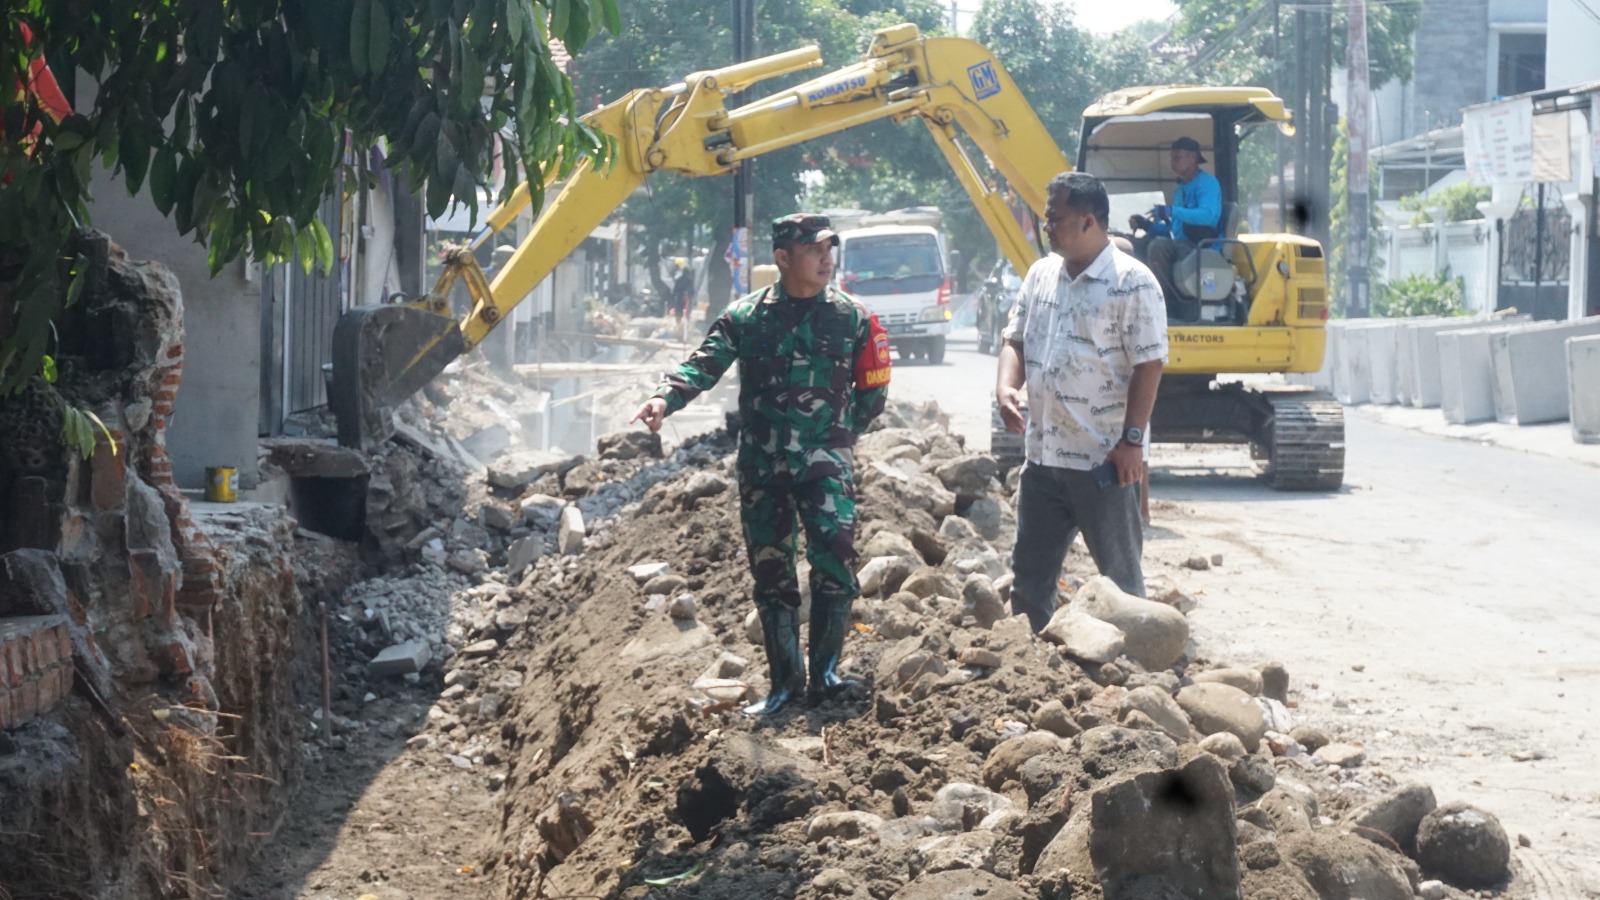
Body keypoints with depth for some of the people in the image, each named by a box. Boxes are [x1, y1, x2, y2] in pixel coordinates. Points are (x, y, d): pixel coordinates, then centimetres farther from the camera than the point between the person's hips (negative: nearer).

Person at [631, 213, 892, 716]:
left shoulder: (852, 318, 3)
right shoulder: (746, 317, 2)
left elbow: (872, 391, 13)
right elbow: (705, 364, -11)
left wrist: (842, 433, 10)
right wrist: (666, 397, -28)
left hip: (826, 461, -1)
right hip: (762, 465, 1)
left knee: (834, 558, -18)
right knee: (771, 574, 6)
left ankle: (824, 674, -10)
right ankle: (784, 683, 15)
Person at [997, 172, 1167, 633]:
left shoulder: (1132, 282, -11)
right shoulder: (1041, 274, 11)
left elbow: (1148, 364, -14)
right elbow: (1016, 339, 17)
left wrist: (1132, 439, -18)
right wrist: (1006, 386, -4)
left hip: (1104, 460, -7)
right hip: (1043, 454, 7)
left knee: (1119, 575, 3)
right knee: (1029, 573, 13)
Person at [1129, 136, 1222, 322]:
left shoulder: (1207, 183, -6)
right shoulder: (1183, 188, 23)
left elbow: (1209, 215, -25)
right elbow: (1173, 230, 26)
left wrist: (1172, 211, -28)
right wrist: (1146, 225, 10)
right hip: (1183, 249, 9)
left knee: (1159, 245, -29)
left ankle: (1167, 305, -26)